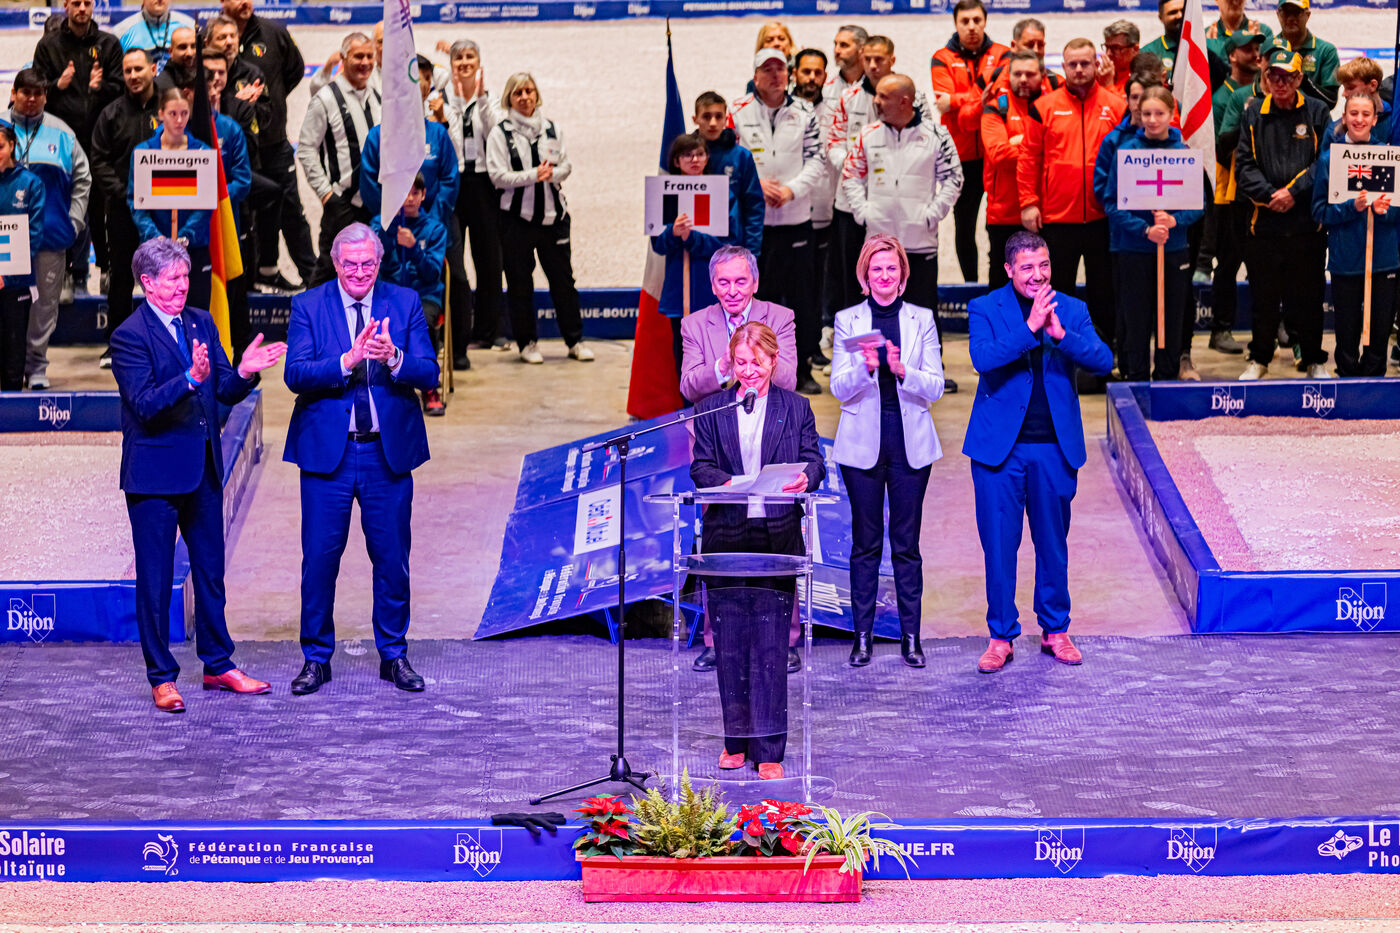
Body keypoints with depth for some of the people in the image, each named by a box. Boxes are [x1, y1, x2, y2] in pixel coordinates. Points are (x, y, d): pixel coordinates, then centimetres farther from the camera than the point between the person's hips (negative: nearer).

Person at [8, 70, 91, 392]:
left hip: (51, 232, 2)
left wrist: (74, 220, 3)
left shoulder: (61, 133, 7)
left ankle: (37, 364, 13)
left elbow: (82, 178, 12)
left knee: (46, 301, 4)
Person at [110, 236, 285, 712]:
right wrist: (191, 379, -34)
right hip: (155, 473, -6)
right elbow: (144, 404, -21)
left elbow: (225, 393, 7)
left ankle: (218, 664, 25)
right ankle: (161, 677, 9)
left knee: (210, 570, 14)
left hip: (203, 469, 6)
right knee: (155, 578, 1)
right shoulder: (129, 336, -12)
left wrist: (244, 373, -14)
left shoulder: (201, 323, 8)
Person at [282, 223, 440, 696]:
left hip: (389, 451, 1)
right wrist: (348, 361, -25)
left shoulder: (405, 303, 3)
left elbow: (429, 374, -4)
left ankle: (394, 656, 20)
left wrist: (393, 358, -25)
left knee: (392, 558, 7)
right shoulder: (308, 306, 0)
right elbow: (295, 374, -11)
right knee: (319, 556, 2)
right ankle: (316, 658, 14)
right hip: (327, 450, -1)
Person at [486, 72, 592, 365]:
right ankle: (526, 342, 12)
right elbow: (498, 175, -9)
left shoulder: (551, 128, 9)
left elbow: (566, 166, 10)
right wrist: (534, 175, -16)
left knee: (563, 278, 4)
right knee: (520, 282, 2)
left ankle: (575, 340, 12)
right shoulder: (500, 133, -2)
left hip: (552, 214, 3)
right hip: (516, 217, -3)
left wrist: (552, 173, -12)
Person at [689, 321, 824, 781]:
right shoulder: (710, 409, 9)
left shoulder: (795, 408, 9)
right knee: (730, 643, 5)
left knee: (770, 643, -5)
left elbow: (814, 461, 6)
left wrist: (804, 478, -17)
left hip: (777, 537, -1)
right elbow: (700, 466, 4)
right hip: (726, 537, 1)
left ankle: (769, 750, -2)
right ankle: (737, 741, 17)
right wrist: (728, 483, -17)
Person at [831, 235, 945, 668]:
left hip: (910, 444, 0)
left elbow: (935, 388, -1)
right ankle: (862, 635, 9)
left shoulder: (922, 320, 4)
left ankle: (910, 636, 8)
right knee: (865, 542, 3)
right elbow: (840, 388, -3)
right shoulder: (848, 321, 3)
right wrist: (866, 367, -22)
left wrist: (902, 370, -19)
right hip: (862, 445, 0)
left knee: (906, 543, 3)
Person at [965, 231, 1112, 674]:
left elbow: (1103, 361, -8)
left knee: (1053, 542, 11)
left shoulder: (1071, 310, 4)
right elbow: (982, 358, -19)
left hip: (1054, 448, 2)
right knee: (999, 544, 1)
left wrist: (1061, 334, -23)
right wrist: (1029, 328, -26)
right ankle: (1001, 635, 11)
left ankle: (1055, 630, 24)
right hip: (999, 446, -2)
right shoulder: (985, 309, -2)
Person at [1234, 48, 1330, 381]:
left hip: (1307, 224, -1)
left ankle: (1315, 361, 19)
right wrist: (1268, 194, -13)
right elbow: (1244, 164, 1)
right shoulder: (1253, 114, 6)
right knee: (1264, 296, 8)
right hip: (1263, 222, 1)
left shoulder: (1316, 112, 2)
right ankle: (1259, 359, 23)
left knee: (1309, 295, 6)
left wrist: (1294, 191, -13)